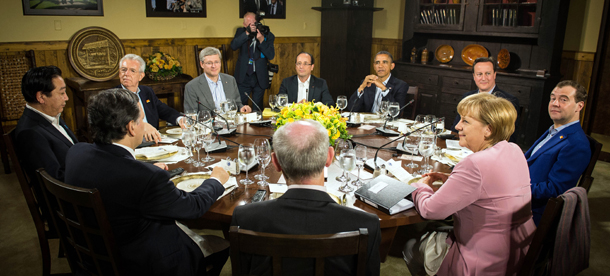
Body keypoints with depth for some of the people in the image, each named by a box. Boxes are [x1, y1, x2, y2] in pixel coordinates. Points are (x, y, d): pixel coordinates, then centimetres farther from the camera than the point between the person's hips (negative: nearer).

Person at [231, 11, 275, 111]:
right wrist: (247, 33, -19)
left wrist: (261, 40, -22)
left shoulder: (267, 35, -2)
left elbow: (271, 55, -11)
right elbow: (233, 46, -13)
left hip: (260, 77, 0)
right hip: (243, 77, 1)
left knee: (257, 109, 8)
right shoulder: (241, 32, 4)